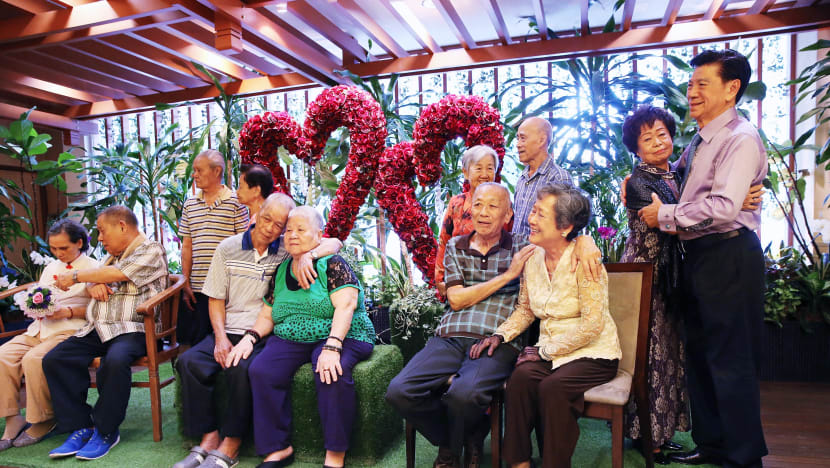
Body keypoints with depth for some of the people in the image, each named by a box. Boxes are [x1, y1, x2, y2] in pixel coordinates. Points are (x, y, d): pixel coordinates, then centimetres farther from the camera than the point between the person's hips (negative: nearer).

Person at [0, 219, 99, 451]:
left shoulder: (93, 268, 2)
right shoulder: (50, 268, 24)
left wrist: (68, 312, -16)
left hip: (71, 330, -7)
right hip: (40, 327, 7)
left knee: (34, 360, -30)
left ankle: (43, 422, -11)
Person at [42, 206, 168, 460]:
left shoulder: (151, 250, -3)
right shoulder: (114, 255, 25)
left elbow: (116, 274, -13)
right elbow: (93, 281, 27)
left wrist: (75, 276, -1)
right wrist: (93, 285, 2)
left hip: (131, 329, -8)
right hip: (98, 329, 8)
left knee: (115, 361, -35)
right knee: (54, 359, -12)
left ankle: (105, 431, -15)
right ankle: (81, 427, -8)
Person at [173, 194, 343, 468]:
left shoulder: (287, 249, 3)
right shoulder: (228, 248, 8)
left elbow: (334, 243, -5)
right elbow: (216, 298, 9)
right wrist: (220, 338, -5)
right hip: (229, 332, 3)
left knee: (242, 368, -31)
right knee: (189, 362, -21)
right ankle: (209, 438, -8)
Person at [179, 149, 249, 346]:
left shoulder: (235, 202, -2)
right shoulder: (190, 204, 12)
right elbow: (187, 246, 13)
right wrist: (186, 284, 8)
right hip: (197, 287, 4)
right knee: (195, 341, 7)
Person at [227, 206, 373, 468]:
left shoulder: (333, 264, -4)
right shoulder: (281, 271, 14)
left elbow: (345, 305, -18)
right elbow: (267, 316, 17)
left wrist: (332, 347, -31)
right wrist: (250, 337, -4)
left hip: (340, 337, -5)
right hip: (289, 340, 5)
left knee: (332, 373, -36)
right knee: (261, 371, -24)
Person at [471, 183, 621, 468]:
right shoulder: (533, 258, 2)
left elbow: (592, 325, -18)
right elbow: (525, 309, 13)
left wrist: (544, 351, -15)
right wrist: (500, 335, -4)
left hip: (594, 353, -4)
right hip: (551, 351, 5)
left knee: (553, 386, -30)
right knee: (521, 376, -24)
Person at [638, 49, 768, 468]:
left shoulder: (741, 139, -12)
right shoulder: (698, 141, 16)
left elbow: (723, 207, -24)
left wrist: (664, 215, -14)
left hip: (728, 257, -9)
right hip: (697, 256, 10)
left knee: (730, 360, -1)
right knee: (699, 353, 16)